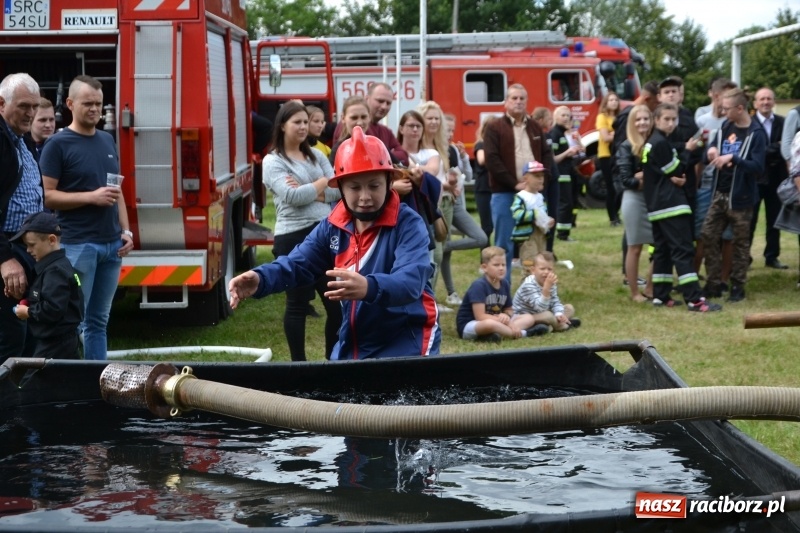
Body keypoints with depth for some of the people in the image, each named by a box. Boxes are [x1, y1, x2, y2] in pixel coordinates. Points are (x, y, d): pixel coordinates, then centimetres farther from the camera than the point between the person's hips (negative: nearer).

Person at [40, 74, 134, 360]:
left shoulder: (107, 140, 14)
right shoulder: (58, 144, -6)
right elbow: (46, 196, -11)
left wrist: (126, 231, 10)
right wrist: (92, 197, -18)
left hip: (112, 244, 6)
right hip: (78, 245, -6)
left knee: (99, 320, 11)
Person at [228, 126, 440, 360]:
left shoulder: (409, 224, -16)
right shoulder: (333, 227, 2)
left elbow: (411, 280, -30)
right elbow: (297, 263, -3)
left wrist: (369, 288, -52)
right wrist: (259, 279, -25)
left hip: (407, 339, -5)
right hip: (354, 341, 5)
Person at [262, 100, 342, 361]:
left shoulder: (316, 155, 13)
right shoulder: (273, 161, -4)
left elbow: (338, 191, 2)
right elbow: (293, 197, -18)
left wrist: (308, 191, -12)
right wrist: (323, 183, -4)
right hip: (293, 239, -6)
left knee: (336, 300, 7)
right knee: (297, 304, 3)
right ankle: (298, 362, 15)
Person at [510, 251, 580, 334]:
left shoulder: (551, 283, -1)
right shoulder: (528, 285, -28)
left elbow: (555, 302, -3)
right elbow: (540, 308, -36)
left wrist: (559, 314, -25)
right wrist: (547, 287, -47)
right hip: (524, 316, -9)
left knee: (570, 308, 6)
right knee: (547, 315, -37)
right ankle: (562, 325, -6)